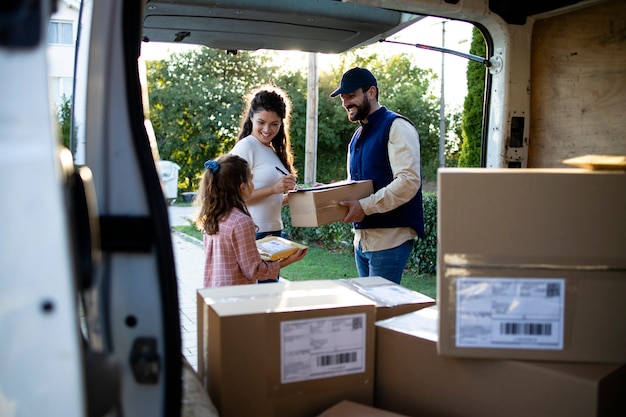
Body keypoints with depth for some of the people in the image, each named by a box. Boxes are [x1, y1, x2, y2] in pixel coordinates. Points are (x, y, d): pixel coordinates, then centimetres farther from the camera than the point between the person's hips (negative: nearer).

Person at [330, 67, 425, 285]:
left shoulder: (396, 127, -10)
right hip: (362, 238, 9)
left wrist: (365, 206, -25)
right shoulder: (357, 137, 18)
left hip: (389, 237, -9)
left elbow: (408, 181, -21)